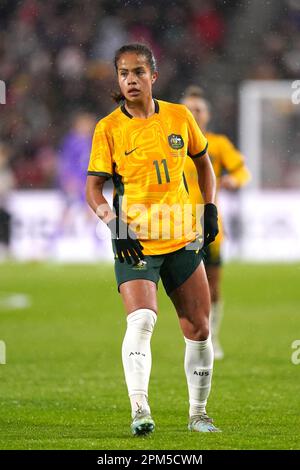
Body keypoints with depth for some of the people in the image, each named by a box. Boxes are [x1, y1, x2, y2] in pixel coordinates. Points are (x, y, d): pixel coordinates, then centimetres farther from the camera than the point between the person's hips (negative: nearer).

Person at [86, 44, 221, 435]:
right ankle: (139, 410, -30)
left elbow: (202, 161, 20)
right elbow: (94, 187, -3)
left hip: (182, 239, 3)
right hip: (134, 243, -3)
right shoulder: (108, 129, -4)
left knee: (199, 330, 6)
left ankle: (199, 414, 22)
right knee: (142, 319, -24)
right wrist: (113, 222, -20)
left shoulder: (179, 117, 3)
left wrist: (211, 207, 9)